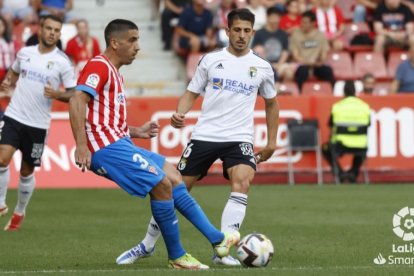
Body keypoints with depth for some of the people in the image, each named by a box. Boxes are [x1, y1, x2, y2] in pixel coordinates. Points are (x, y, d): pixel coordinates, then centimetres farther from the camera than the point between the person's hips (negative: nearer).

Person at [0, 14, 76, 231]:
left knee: (27, 171, 8)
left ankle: (19, 212, 29)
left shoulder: (62, 62, -5)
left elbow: (73, 94, -3)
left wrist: (57, 94, -23)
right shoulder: (24, 53, 5)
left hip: (38, 124, -2)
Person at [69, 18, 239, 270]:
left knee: (172, 177, 7)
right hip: (107, 147, -11)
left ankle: (217, 239, 5)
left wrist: (137, 132, 18)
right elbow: (77, 103, -22)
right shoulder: (99, 66, -9)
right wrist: (81, 146, -30)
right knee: (162, 184, -13)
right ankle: (177, 257, -3)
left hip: (119, 144, 11)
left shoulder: (114, 74, 23)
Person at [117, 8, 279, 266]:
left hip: (239, 138, 0)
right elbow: (192, 93, 8)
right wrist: (180, 113, -13)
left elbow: (271, 103, 19)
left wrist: (272, 142, 16)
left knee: (242, 182, -28)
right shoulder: (211, 60, 4)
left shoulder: (262, 68, 5)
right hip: (204, 135, 1)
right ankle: (147, 245, 23)